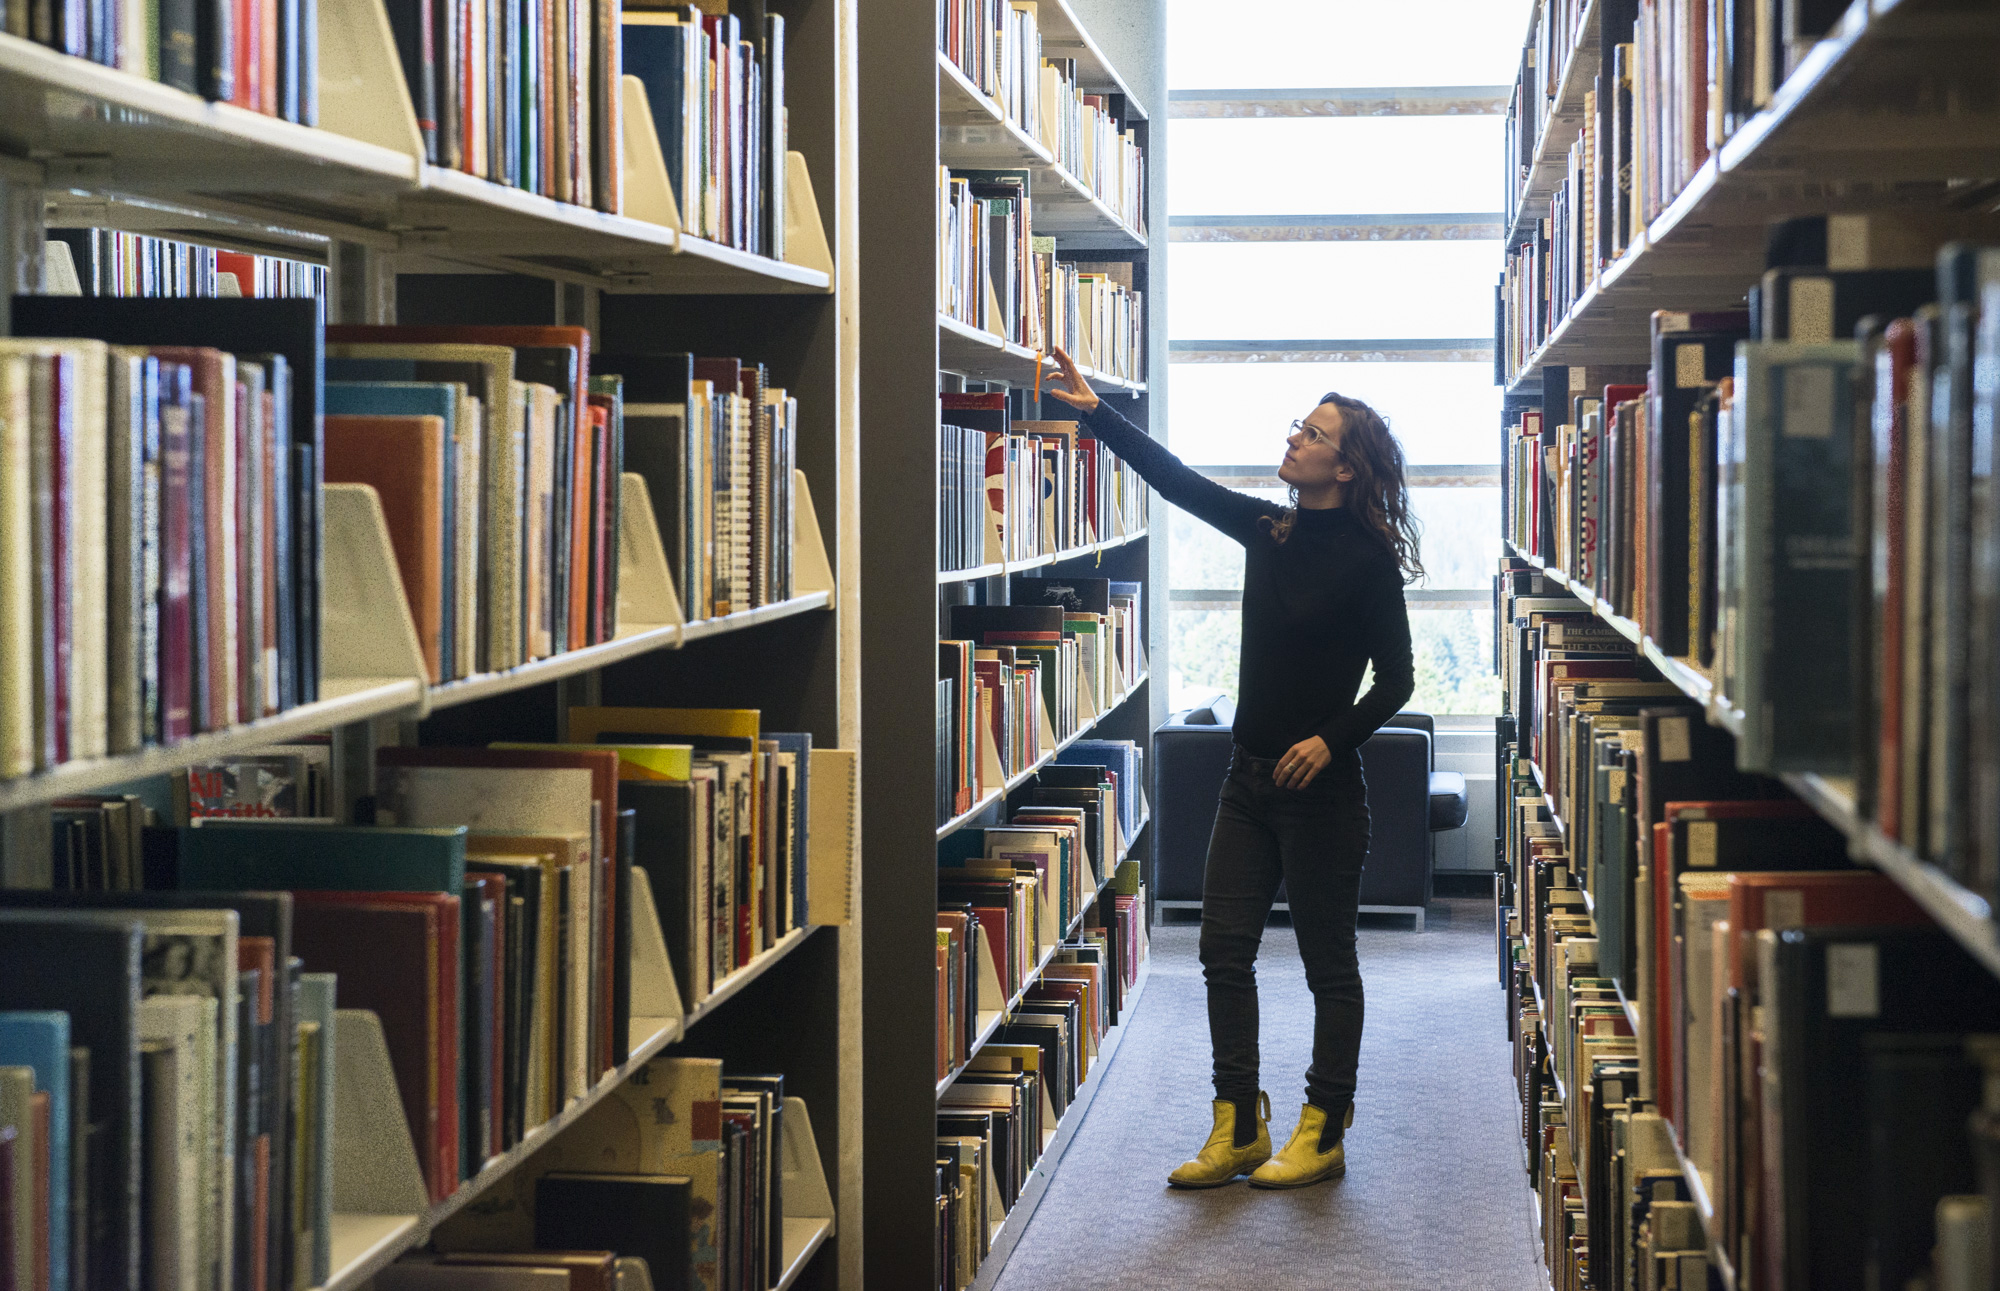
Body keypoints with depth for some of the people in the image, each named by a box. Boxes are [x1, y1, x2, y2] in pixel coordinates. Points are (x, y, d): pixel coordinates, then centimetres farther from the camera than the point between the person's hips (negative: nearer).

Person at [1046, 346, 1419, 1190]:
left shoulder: (1366, 560, -11)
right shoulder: (1269, 531, 7)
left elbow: (1396, 679, -9)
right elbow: (1176, 480, 10)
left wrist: (1332, 739, -21)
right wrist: (1095, 412, 4)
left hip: (1320, 786, -7)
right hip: (1250, 774, 7)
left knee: (1328, 962, 3)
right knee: (1224, 947, 5)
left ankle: (1323, 1135, 12)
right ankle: (1238, 1128, 13)